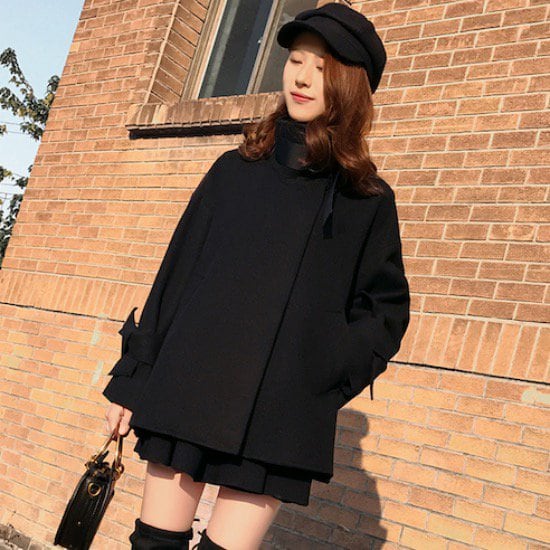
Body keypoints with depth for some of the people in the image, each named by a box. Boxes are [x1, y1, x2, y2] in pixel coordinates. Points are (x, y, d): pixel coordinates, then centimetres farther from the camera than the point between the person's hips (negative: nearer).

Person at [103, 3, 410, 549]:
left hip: (273, 421, -2)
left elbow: (386, 310, 5)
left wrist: (321, 380, -10)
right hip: (183, 395, 2)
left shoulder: (368, 201, 4)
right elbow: (175, 274, 8)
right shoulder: (234, 170, 10)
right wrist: (131, 377, 5)